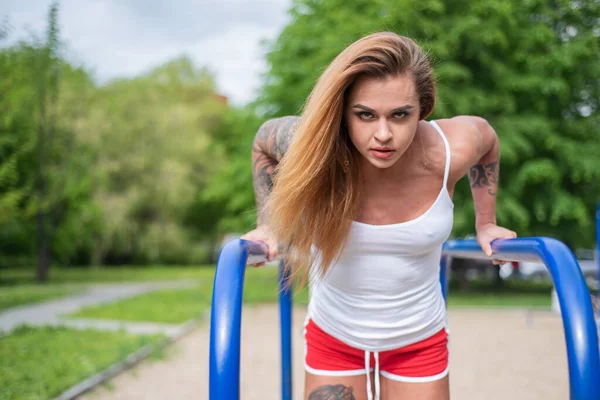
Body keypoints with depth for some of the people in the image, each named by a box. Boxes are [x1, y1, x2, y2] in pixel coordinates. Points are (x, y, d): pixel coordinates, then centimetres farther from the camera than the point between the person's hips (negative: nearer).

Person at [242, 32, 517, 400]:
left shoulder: (451, 150, -24)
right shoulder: (312, 148, -26)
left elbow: (487, 139, 2)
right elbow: (264, 140, -1)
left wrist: (485, 224, 7)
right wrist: (269, 225, -1)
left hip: (420, 341, 0)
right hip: (332, 338, 0)